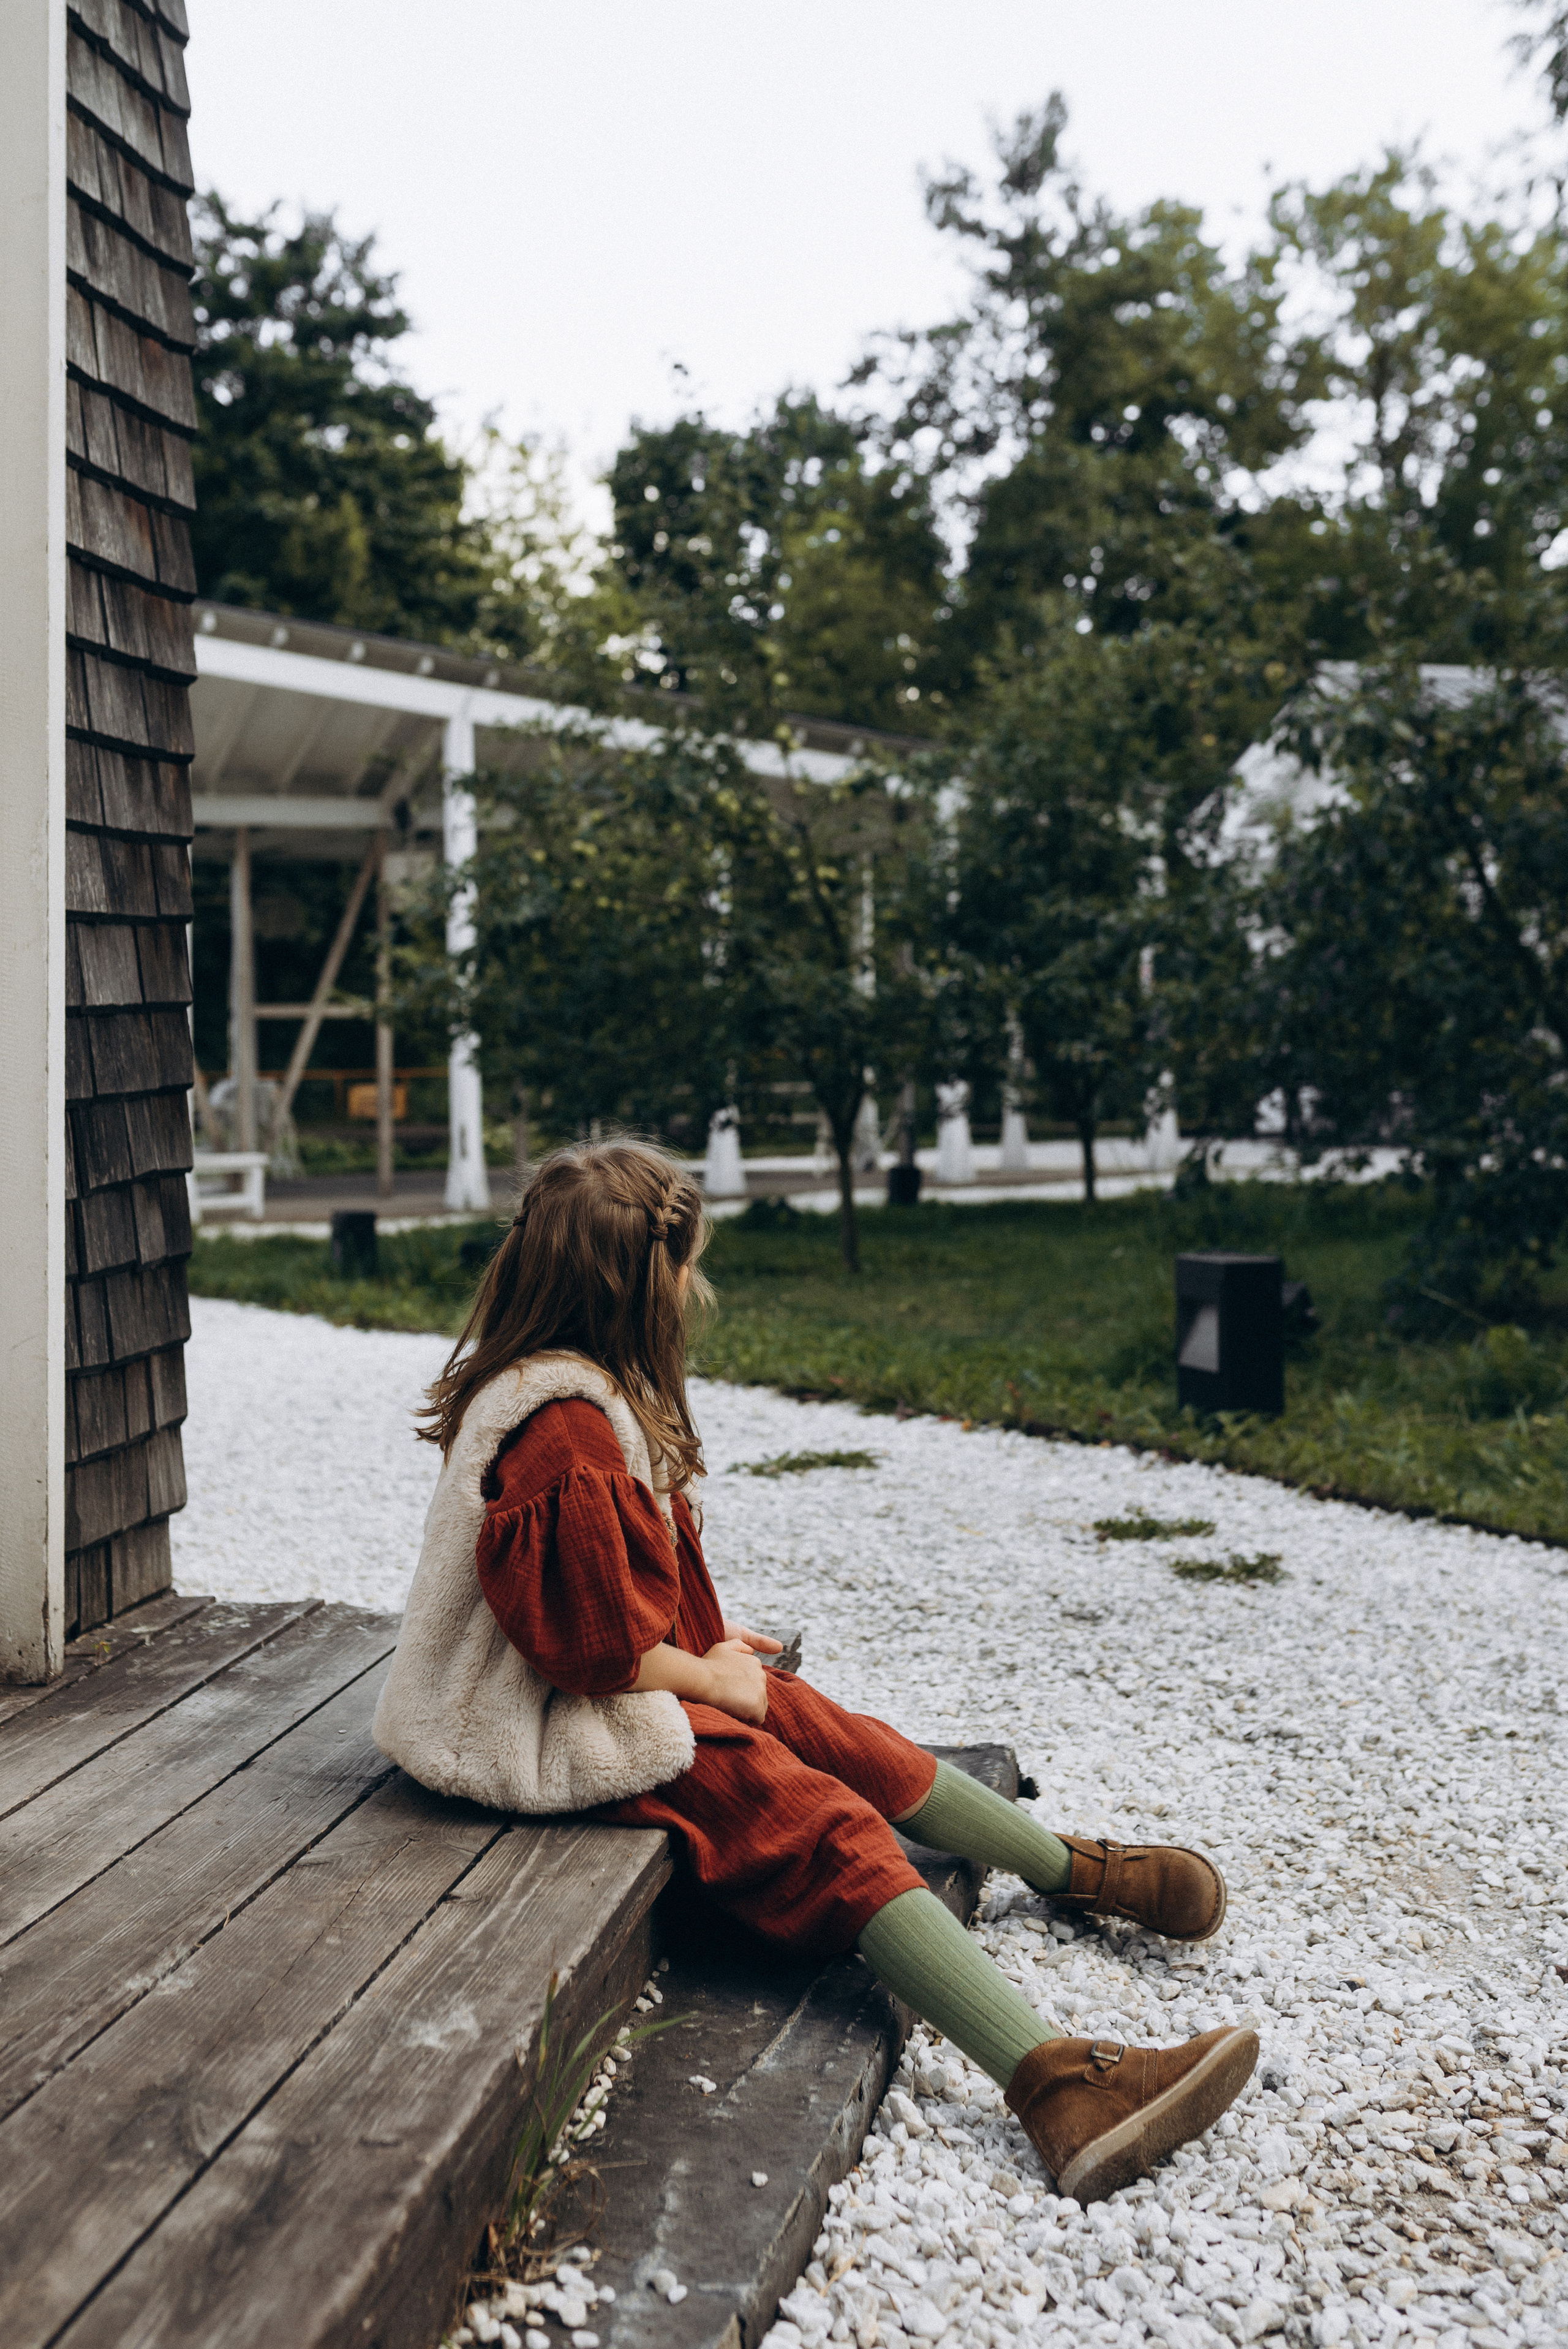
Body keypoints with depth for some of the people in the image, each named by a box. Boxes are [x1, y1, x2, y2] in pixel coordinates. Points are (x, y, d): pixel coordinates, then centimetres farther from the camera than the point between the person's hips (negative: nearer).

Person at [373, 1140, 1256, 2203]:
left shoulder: (582, 1388, 7)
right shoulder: (563, 1435, -28)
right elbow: (599, 1645, -27)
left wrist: (706, 1641, 12)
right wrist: (713, 1678, -11)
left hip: (652, 1672, 11)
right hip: (585, 1721, -11)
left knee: (858, 1746, 12)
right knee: (830, 1829, -20)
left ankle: (1073, 1867, 30)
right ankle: (1057, 2086, -29)